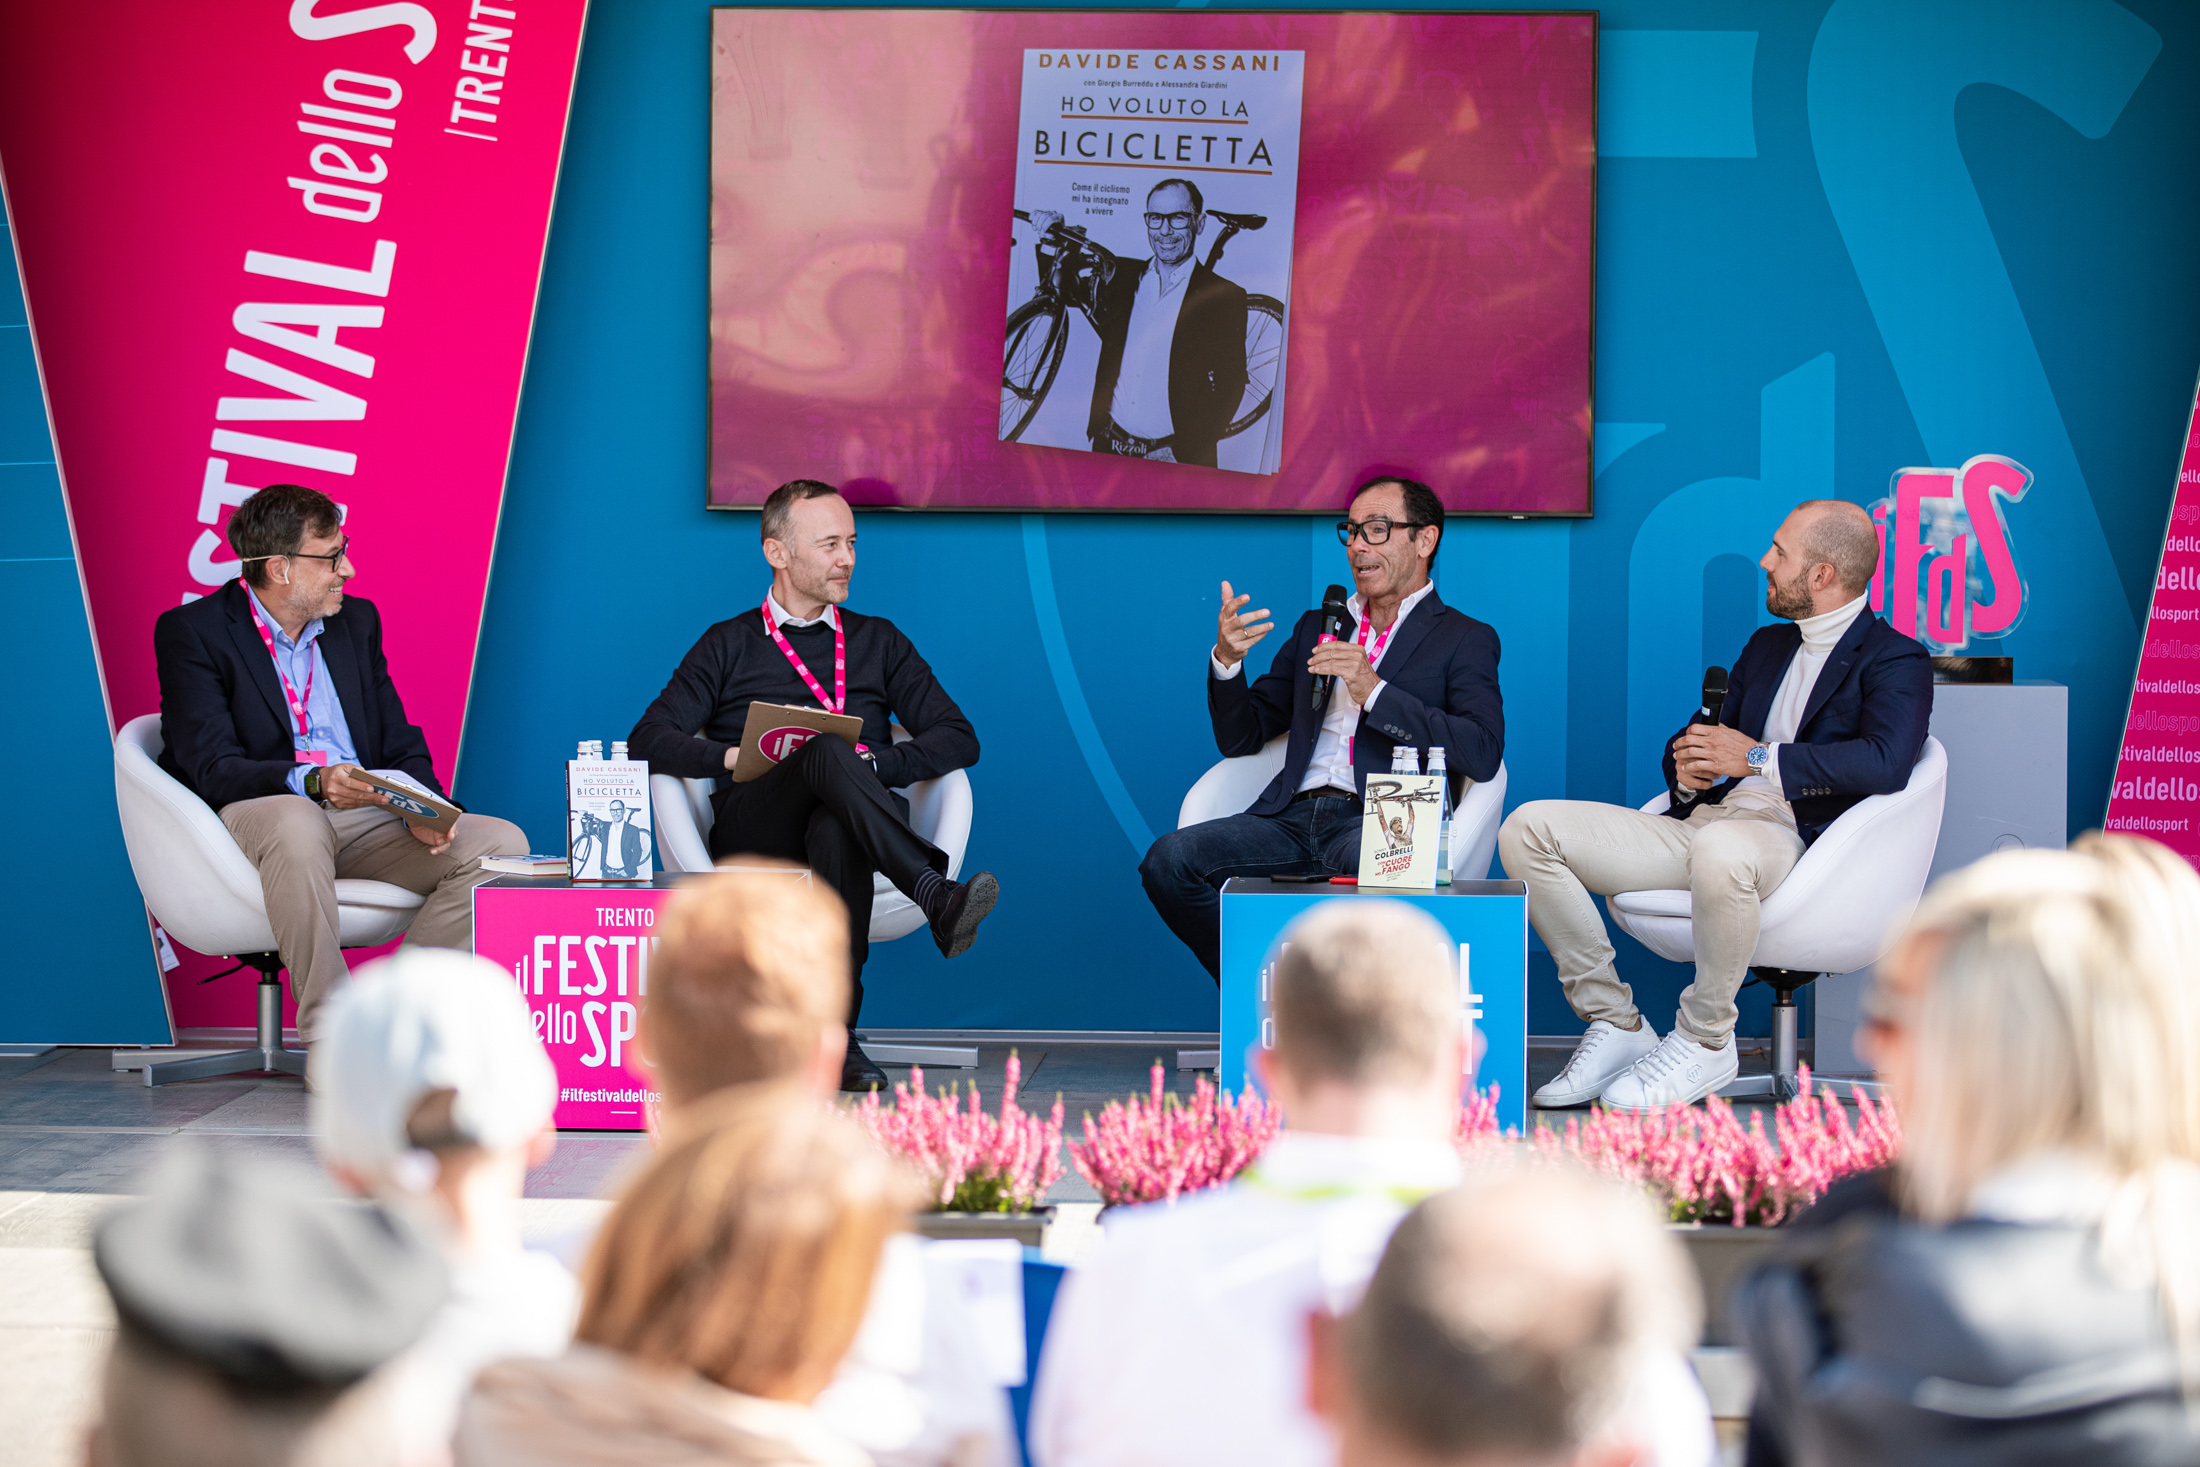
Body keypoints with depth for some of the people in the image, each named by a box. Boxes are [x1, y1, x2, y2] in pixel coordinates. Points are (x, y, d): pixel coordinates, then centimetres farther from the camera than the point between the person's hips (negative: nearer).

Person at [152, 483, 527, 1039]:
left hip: (366, 819, 6)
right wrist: (312, 783, -30)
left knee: (501, 844, -17)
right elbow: (212, 769, -13)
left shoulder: (357, 622, 16)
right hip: (252, 814, -6)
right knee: (296, 824, -42)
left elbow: (403, 747, 14)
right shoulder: (191, 632, -2)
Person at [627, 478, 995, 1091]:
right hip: (752, 828, -1)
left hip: (848, 818, 1)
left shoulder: (878, 642, 24)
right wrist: (734, 756, -10)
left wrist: (874, 762, -5)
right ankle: (937, 898, -52)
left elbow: (958, 739, 14)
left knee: (835, 830, -40)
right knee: (827, 752, -36)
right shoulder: (729, 646, 19)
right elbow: (649, 741, 8)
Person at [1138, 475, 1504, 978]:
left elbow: (1484, 754, -7)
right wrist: (1226, 659, 4)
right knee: (1168, 861, -21)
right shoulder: (1316, 626, 27)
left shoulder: (1465, 640, 11)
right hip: (1293, 818, 5)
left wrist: (1374, 692, -12)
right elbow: (1241, 738, 25)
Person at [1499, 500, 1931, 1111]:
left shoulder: (1897, 661, 1)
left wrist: (1757, 758, -17)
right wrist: (1687, 768, 2)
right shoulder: (1767, 645, 27)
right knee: (1528, 829, -8)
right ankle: (1615, 1025, -5)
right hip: (1705, 821, 8)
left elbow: (1885, 763, -18)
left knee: (1719, 850, -45)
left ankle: (1705, 1041, -21)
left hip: (1793, 837, -8)